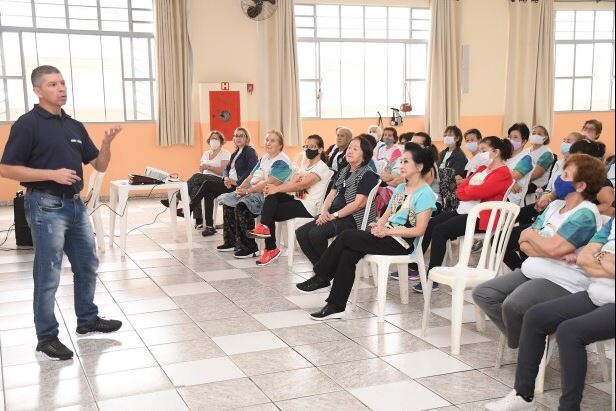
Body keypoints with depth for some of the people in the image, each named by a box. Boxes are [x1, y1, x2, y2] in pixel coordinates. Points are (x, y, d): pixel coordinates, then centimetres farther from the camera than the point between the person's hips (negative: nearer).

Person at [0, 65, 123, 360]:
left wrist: (107, 143, -9)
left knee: (87, 266, 17)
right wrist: (52, 174, -21)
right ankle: (46, 337, 12)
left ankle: (87, 319, 33)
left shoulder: (75, 126, 10)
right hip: (46, 206, -7)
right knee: (48, 275, 0)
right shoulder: (27, 124, -10)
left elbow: (100, 166, 11)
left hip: (75, 204, 7)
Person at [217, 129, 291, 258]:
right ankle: (231, 241, 7)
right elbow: (251, 176, 18)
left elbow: (269, 184, -21)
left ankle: (249, 248, -23)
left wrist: (247, 191, -21)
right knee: (227, 200, 2)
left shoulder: (282, 162, -10)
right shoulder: (264, 158, 20)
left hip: (267, 195, -10)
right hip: (253, 191, 10)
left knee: (241, 205, -30)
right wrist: (240, 188, -2)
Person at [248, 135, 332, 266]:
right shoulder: (304, 164, 18)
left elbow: (301, 185, -21)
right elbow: (292, 183, 4)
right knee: (272, 196, -17)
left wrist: (277, 189, -23)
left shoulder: (322, 168, -9)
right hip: (298, 200, 7)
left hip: (308, 207, -7)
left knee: (271, 214, -15)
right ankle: (265, 226, -20)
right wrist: (274, 188, -14)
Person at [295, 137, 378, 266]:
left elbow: (359, 203, -15)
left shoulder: (367, 175, -6)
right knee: (301, 233, -8)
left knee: (316, 234, -27)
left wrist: (334, 215, -16)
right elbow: (331, 194, 16)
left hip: (353, 219, -9)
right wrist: (324, 211, -5)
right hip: (334, 214, 9)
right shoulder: (343, 172, 20)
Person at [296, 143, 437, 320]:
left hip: (401, 243, -7)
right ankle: (336, 306, -15)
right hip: (386, 235, 7)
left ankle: (322, 277, -3)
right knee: (347, 254, -18)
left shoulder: (425, 194, -9)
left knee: (346, 236, -18)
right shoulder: (400, 188, 17)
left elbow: (419, 230, -15)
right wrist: (378, 225, -7)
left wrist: (387, 231, -18)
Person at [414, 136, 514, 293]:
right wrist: (471, 190, -10)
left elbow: (479, 191, -21)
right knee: (427, 225, -3)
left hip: (480, 217, -10)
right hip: (464, 210, 10)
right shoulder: (483, 168, 18)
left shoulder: (503, 174, -10)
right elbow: (460, 191, 12)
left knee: (439, 231, -24)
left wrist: (466, 189, -1)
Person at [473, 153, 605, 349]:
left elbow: (552, 248, -25)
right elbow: (524, 245, 6)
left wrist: (531, 234, -4)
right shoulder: (555, 205, 12)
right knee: (482, 293, -3)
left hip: (560, 282, -9)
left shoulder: (585, 214, -13)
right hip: (532, 271, 9)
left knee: (513, 305, -32)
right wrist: (554, 252, -13)